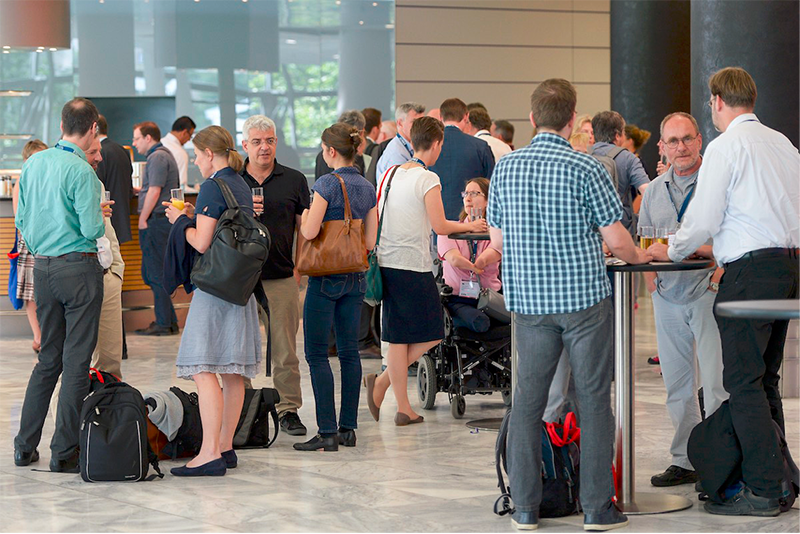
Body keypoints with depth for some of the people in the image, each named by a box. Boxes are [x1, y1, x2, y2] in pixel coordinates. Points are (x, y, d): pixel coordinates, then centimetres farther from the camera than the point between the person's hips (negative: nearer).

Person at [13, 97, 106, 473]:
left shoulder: (33, 164, 6)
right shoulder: (82, 171, -15)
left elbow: (22, 221, 12)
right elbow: (92, 230, -18)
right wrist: (100, 217, 2)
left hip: (43, 268, 7)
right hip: (79, 268, -7)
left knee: (49, 358, 16)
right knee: (76, 362, -1)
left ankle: (25, 445, 17)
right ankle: (64, 452, 0)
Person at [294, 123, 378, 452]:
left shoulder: (327, 184, -13)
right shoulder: (367, 188, 7)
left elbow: (310, 231, -20)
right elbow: (370, 242, 8)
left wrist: (302, 214, 0)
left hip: (326, 276, -7)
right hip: (356, 277, 7)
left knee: (316, 353, -2)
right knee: (349, 351, 10)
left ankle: (327, 432, -6)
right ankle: (348, 428, 12)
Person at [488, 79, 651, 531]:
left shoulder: (505, 168, 3)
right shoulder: (586, 169, -10)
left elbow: (497, 241, 9)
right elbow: (617, 240, -9)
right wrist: (639, 256, 13)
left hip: (529, 298, 4)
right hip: (584, 298, -4)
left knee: (528, 399, 9)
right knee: (593, 399, 3)